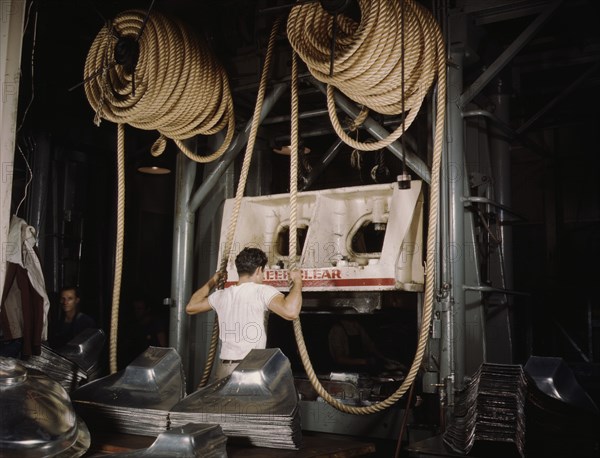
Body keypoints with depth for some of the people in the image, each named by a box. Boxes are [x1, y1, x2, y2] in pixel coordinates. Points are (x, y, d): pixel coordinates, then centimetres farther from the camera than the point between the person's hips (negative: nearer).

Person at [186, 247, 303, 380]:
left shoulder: (221, 295, 10)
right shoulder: (263, 292, -9)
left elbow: (190, 307, 26)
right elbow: (291, 312, -25)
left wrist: (212, 282, 35)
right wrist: (297, 281, -9)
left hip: (224, 368, 6)